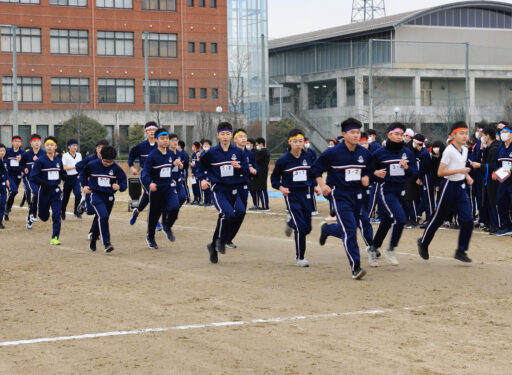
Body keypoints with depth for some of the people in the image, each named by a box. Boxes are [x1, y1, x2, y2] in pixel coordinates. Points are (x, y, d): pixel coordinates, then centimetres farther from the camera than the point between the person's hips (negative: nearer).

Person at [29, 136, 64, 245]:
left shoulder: (59, 161, 4)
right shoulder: (40, 161, -9)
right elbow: (33, 177, -12)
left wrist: (57, 182, 6)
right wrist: (44, 183, -19)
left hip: (56, 191, 2)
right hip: (44, 191, -2)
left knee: (57, 216, -9)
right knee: (44, 217, 10)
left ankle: (55, 238, -4)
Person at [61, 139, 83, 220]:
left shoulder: (79, 155, 8)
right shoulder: (65, 156, -7)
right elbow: (65, 167, -12)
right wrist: (75, 166, -18)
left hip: (77, 177, 3)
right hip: (68, 177, -3)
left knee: (78, 193, -15)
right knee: (66, 196, 7)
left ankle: (76, 211, 0)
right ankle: (63, 212, 25)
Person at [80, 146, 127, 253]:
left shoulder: (116, 168, -5)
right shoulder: (92, 165, -7)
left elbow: (123, 182, -1)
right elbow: (83, 174, 13)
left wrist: (119, 187, -22)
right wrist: (85, 185, -1)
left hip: (109, 197, 3)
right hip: (96, 195, -3)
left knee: (99, 220, 14)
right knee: (103, 216, -25)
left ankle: (93, 238, 41)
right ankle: (106, 242, -26)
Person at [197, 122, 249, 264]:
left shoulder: (238, 152, 5)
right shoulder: (212, 153, -2)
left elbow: (247, 171, 7)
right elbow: (201, 168, 10)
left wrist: (239, 167, -13)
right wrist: (203, 179, -6)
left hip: (233, 189, 4)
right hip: (218, 189, -4)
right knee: (228, 214, -24)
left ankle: (214, 246, 19)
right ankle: (221, 240, -1)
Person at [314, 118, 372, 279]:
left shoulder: (364, 153, 3)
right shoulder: (333, 152, -11)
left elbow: (367, 169, 20)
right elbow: (316, 168, -2)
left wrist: (366, 177, -1)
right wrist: (322, 185, -14)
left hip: (357, 196, 6)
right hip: (340, 196, -6)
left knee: (348, 229, 15)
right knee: (349, 231, -13)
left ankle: (327, 229, 46)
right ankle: (356, 268, -9)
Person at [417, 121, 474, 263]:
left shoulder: (465, 150, 9)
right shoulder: (449, 151, -16)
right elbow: (440, 172, -20)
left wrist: (467, 176, 8)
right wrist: (459, 171, -25)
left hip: (461, 187, 7)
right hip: (449, 186, -7)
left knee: (468, 220, -5)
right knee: (438, 218, 6)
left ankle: (461, 251, 4)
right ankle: (423, 242, 29)